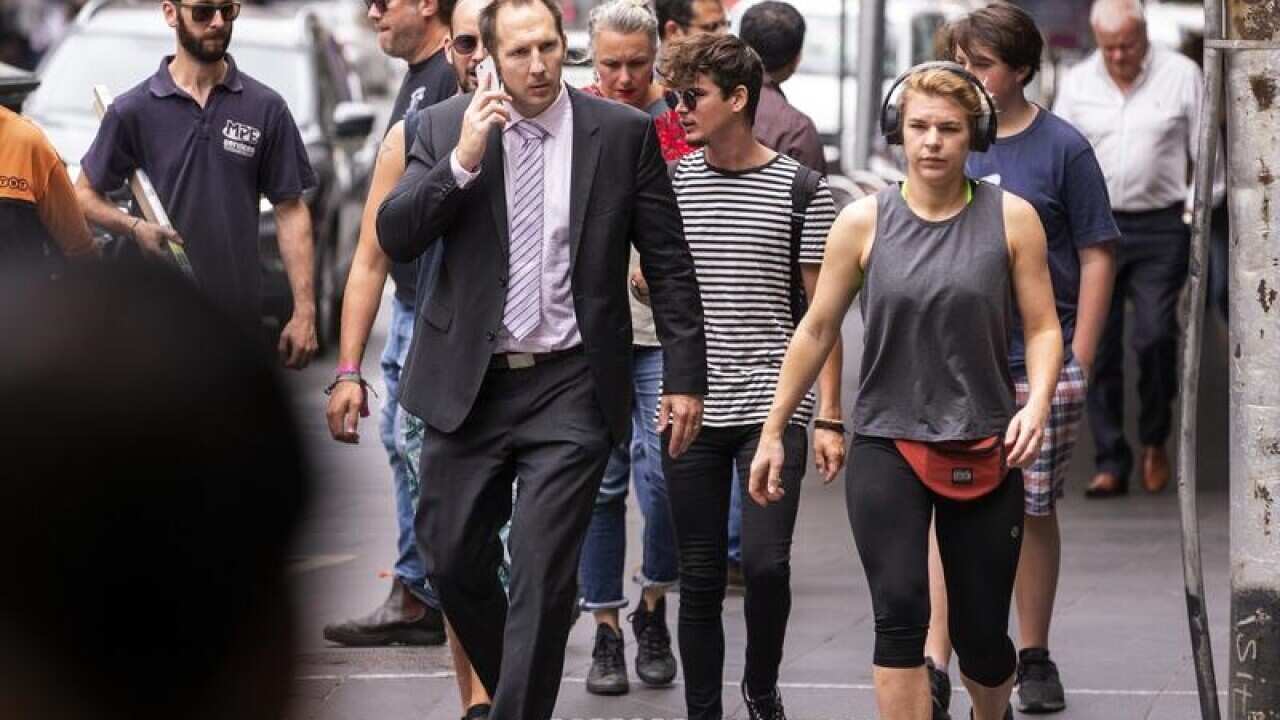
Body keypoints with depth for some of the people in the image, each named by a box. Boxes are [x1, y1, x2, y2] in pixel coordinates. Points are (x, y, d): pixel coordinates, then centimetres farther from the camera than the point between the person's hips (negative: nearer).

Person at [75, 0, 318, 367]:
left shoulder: (266, 109, 3)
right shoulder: (133, 110, 0)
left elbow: (291, 212, 3)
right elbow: (85, 195, 7)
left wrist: (305, 312, -3)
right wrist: (134, 227, -14)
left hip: (240, 322, 1)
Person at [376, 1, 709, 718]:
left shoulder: (624, 132, -2)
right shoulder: (444, 128, 2)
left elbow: (669, 262, 2)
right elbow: (394, 238, -6)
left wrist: (686, 377, -1)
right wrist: (463, 160, -19)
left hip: (571, 389, -2)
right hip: (467, 383, 2)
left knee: (545, 572, -8)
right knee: (454, 561, 11)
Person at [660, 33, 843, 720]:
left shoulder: (799, 188, 0)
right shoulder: (669, 185, 6)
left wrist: (829, 417, -2)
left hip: (773, 406, -2)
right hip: (691, 407, 2)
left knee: (766, 563, -12)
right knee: (700, 578, 4)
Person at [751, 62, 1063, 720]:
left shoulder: (1011, 219, -1)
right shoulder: (863, 222, -1)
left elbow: (1042, 328, 2)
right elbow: (817, 330, 7)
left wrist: (1037, 403, -17)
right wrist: (773, 432, 9)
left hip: (983, 451, 1)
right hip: (886, 444, 0)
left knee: (982, 636, 9)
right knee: (901, 616, -16)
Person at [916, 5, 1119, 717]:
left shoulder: (1062, 148, -2)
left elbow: (1097, 258, -1)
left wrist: (1077, 365, -6)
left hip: (1040, 365, -2)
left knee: (1034, 511, 8)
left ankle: (1034, 659, 22)